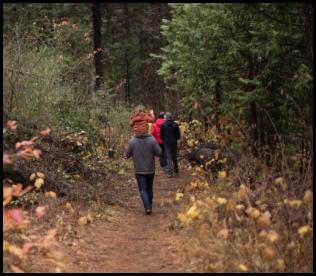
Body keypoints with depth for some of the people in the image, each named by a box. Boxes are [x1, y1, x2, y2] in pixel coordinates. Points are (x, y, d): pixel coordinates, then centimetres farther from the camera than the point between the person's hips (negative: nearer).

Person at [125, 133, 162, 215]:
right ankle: (149, 206, 30)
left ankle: (147, 207, -10)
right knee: (149, 188, 19)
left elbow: (127, 154, -6)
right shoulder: (152, 140, -14)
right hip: (150, 169, 2)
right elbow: (159, 152, -11)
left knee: (143, 189, 4)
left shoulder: (132, 141, -15)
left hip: (139, 170, -2)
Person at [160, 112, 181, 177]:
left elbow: (161, 135, -3)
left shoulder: (163, 125, -8)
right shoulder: (175, 125, -5)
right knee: (174, 156, 16)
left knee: (169, 157, -1)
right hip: (174, 143, 2)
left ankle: (170, 172, -10)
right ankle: (176, 171, 24)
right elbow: (178, 135, -2)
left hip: (166, 143, -2)